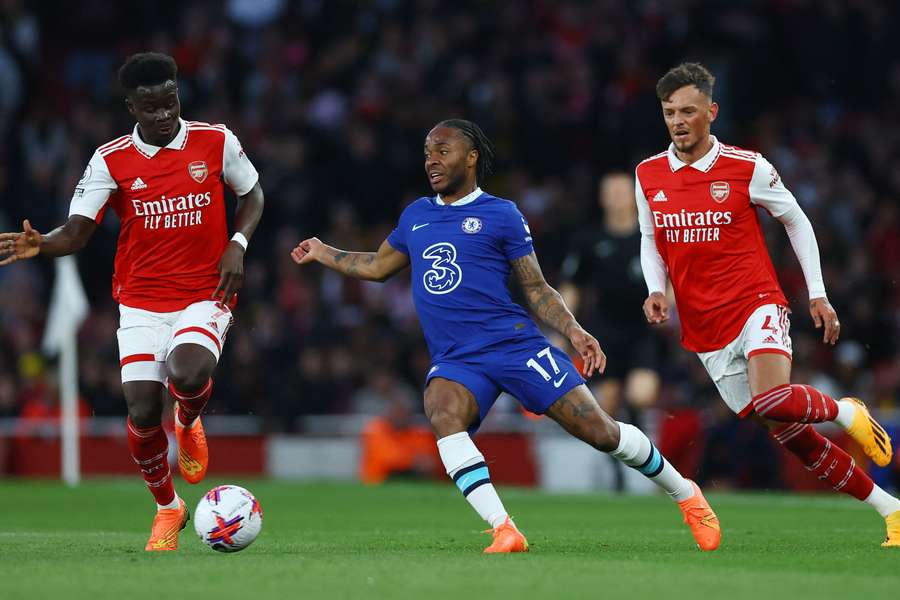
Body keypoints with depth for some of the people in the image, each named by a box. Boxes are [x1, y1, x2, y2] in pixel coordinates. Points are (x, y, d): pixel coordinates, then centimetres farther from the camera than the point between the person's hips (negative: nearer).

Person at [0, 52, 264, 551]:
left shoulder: (216, 142, -3)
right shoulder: (111, 160, -4)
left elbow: (252, 195, 14)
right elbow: (75, 233, -8)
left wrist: (237, 244, -4)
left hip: (205, 294, -1)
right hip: (141, 300, 1)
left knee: (189, 374, -30)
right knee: (143, 412, -8)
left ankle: (189, 422, 9)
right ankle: (167, 510, 18)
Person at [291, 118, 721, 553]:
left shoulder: (501, 215, 3)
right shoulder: (415, 216, 16)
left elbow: (536, 288, 5)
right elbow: (379, 266, 33)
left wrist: (575, 333, -7)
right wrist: (324, 253, 35)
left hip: (515, 344, -3)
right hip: (454, 361, 3)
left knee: (599, 432, -5)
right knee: (443, 416, -32)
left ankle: (685, 494, 19)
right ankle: (504, 531, -34)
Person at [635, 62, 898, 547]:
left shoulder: (747, 168, -5)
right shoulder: (648, 176, 4)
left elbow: (796, 221, 7)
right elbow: (651, 242, 18)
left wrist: (818, 295, 5)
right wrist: (655, 290, -1)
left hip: (756, 304, -4)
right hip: (705, 333, 4)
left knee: (771, 401, -31)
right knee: (790, 434, 1)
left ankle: (845, 412, 1)